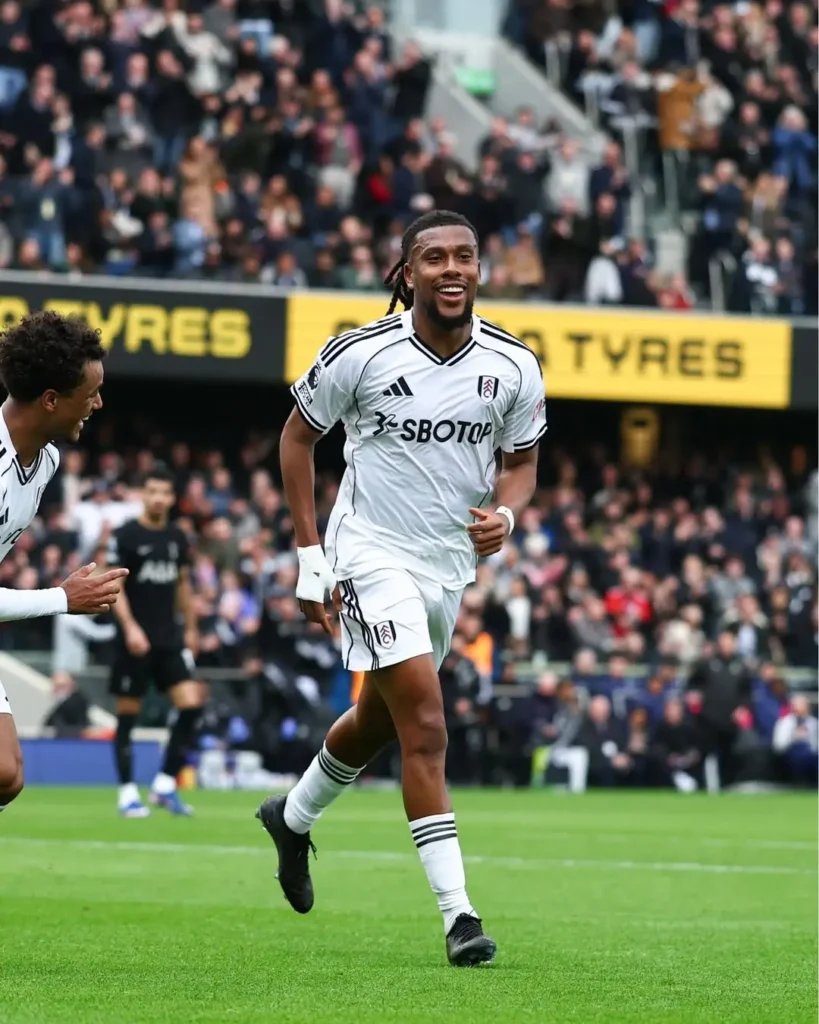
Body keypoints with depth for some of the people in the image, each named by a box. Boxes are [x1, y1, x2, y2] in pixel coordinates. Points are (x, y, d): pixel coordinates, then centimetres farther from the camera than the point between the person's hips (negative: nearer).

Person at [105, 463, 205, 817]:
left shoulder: (177, 538, 10)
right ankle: (128, 792, 8)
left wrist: (190, 628, 18)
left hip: (170, 638, 5)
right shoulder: (125, 536, -6)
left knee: (191, 705, -8)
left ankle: (165, 784, 2)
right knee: (128, 714, 0)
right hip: (136, 638, -5)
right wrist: (130, 627, -20)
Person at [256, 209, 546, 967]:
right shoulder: (360, 354, -15)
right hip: (372, 554, -5)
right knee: (426, 725, -17)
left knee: (378, 721, 22)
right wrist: (309, 553, -4)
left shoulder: (514, 366, -6)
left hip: (450, 562, 5)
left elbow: (521, 463, 7)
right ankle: (458, 914, -18)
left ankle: (293, 818, 51)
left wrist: (504, 515, -17)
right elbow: (298, 435, -1)